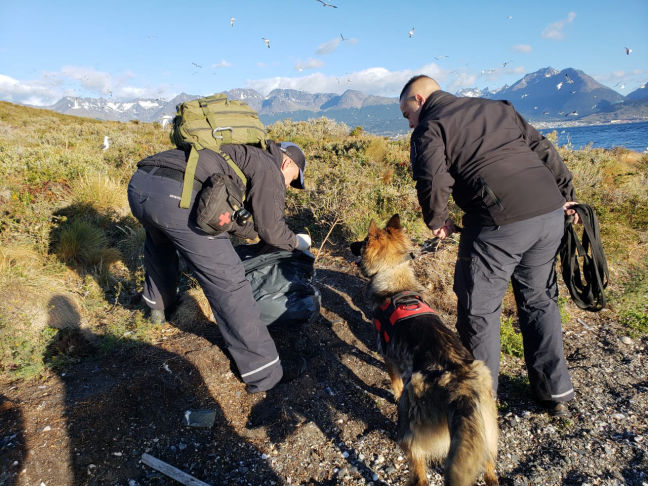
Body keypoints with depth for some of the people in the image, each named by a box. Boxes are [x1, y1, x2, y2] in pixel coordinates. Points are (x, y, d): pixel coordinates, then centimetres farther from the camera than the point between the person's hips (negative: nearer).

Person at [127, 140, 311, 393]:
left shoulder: (240, 153, 35)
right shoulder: (268, 166, 11)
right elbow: (271, 229, 6)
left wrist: (260, 232, 53)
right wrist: (297, 242, 25)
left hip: (139, 184, 9)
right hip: (177, 195, -9)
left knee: (159, 240, 39)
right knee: (226, 280, -3)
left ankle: (158, 302, 59)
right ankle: (262, 371, 3)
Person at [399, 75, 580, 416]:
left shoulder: (429, 128, 3)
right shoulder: (497, 107, 23)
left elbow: (433, 181, -14)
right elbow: (543, 150, 18)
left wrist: (437, 221, 3)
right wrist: (566, 195, 20)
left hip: (498, 223, -7)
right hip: (551, 213, 7)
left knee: (479, 309, 10)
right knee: (539, 300, 22)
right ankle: (555, 391, 32)